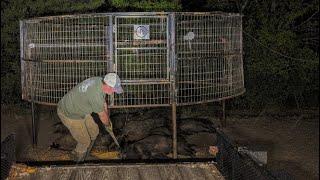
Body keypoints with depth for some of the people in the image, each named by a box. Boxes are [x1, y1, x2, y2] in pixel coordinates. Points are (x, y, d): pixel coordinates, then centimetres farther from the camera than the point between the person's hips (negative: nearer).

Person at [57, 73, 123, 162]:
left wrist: (107, 120, 19)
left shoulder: (100, 81, -9)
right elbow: (102, 116, -17)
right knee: (85, 141, 3)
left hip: (79, 110, 9)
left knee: (94, 131, 19)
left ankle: (85, 155, 40)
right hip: (69, 115, -9)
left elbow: (103, 103, 9)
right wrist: (108, 124, 4)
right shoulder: (96, 95, -36)